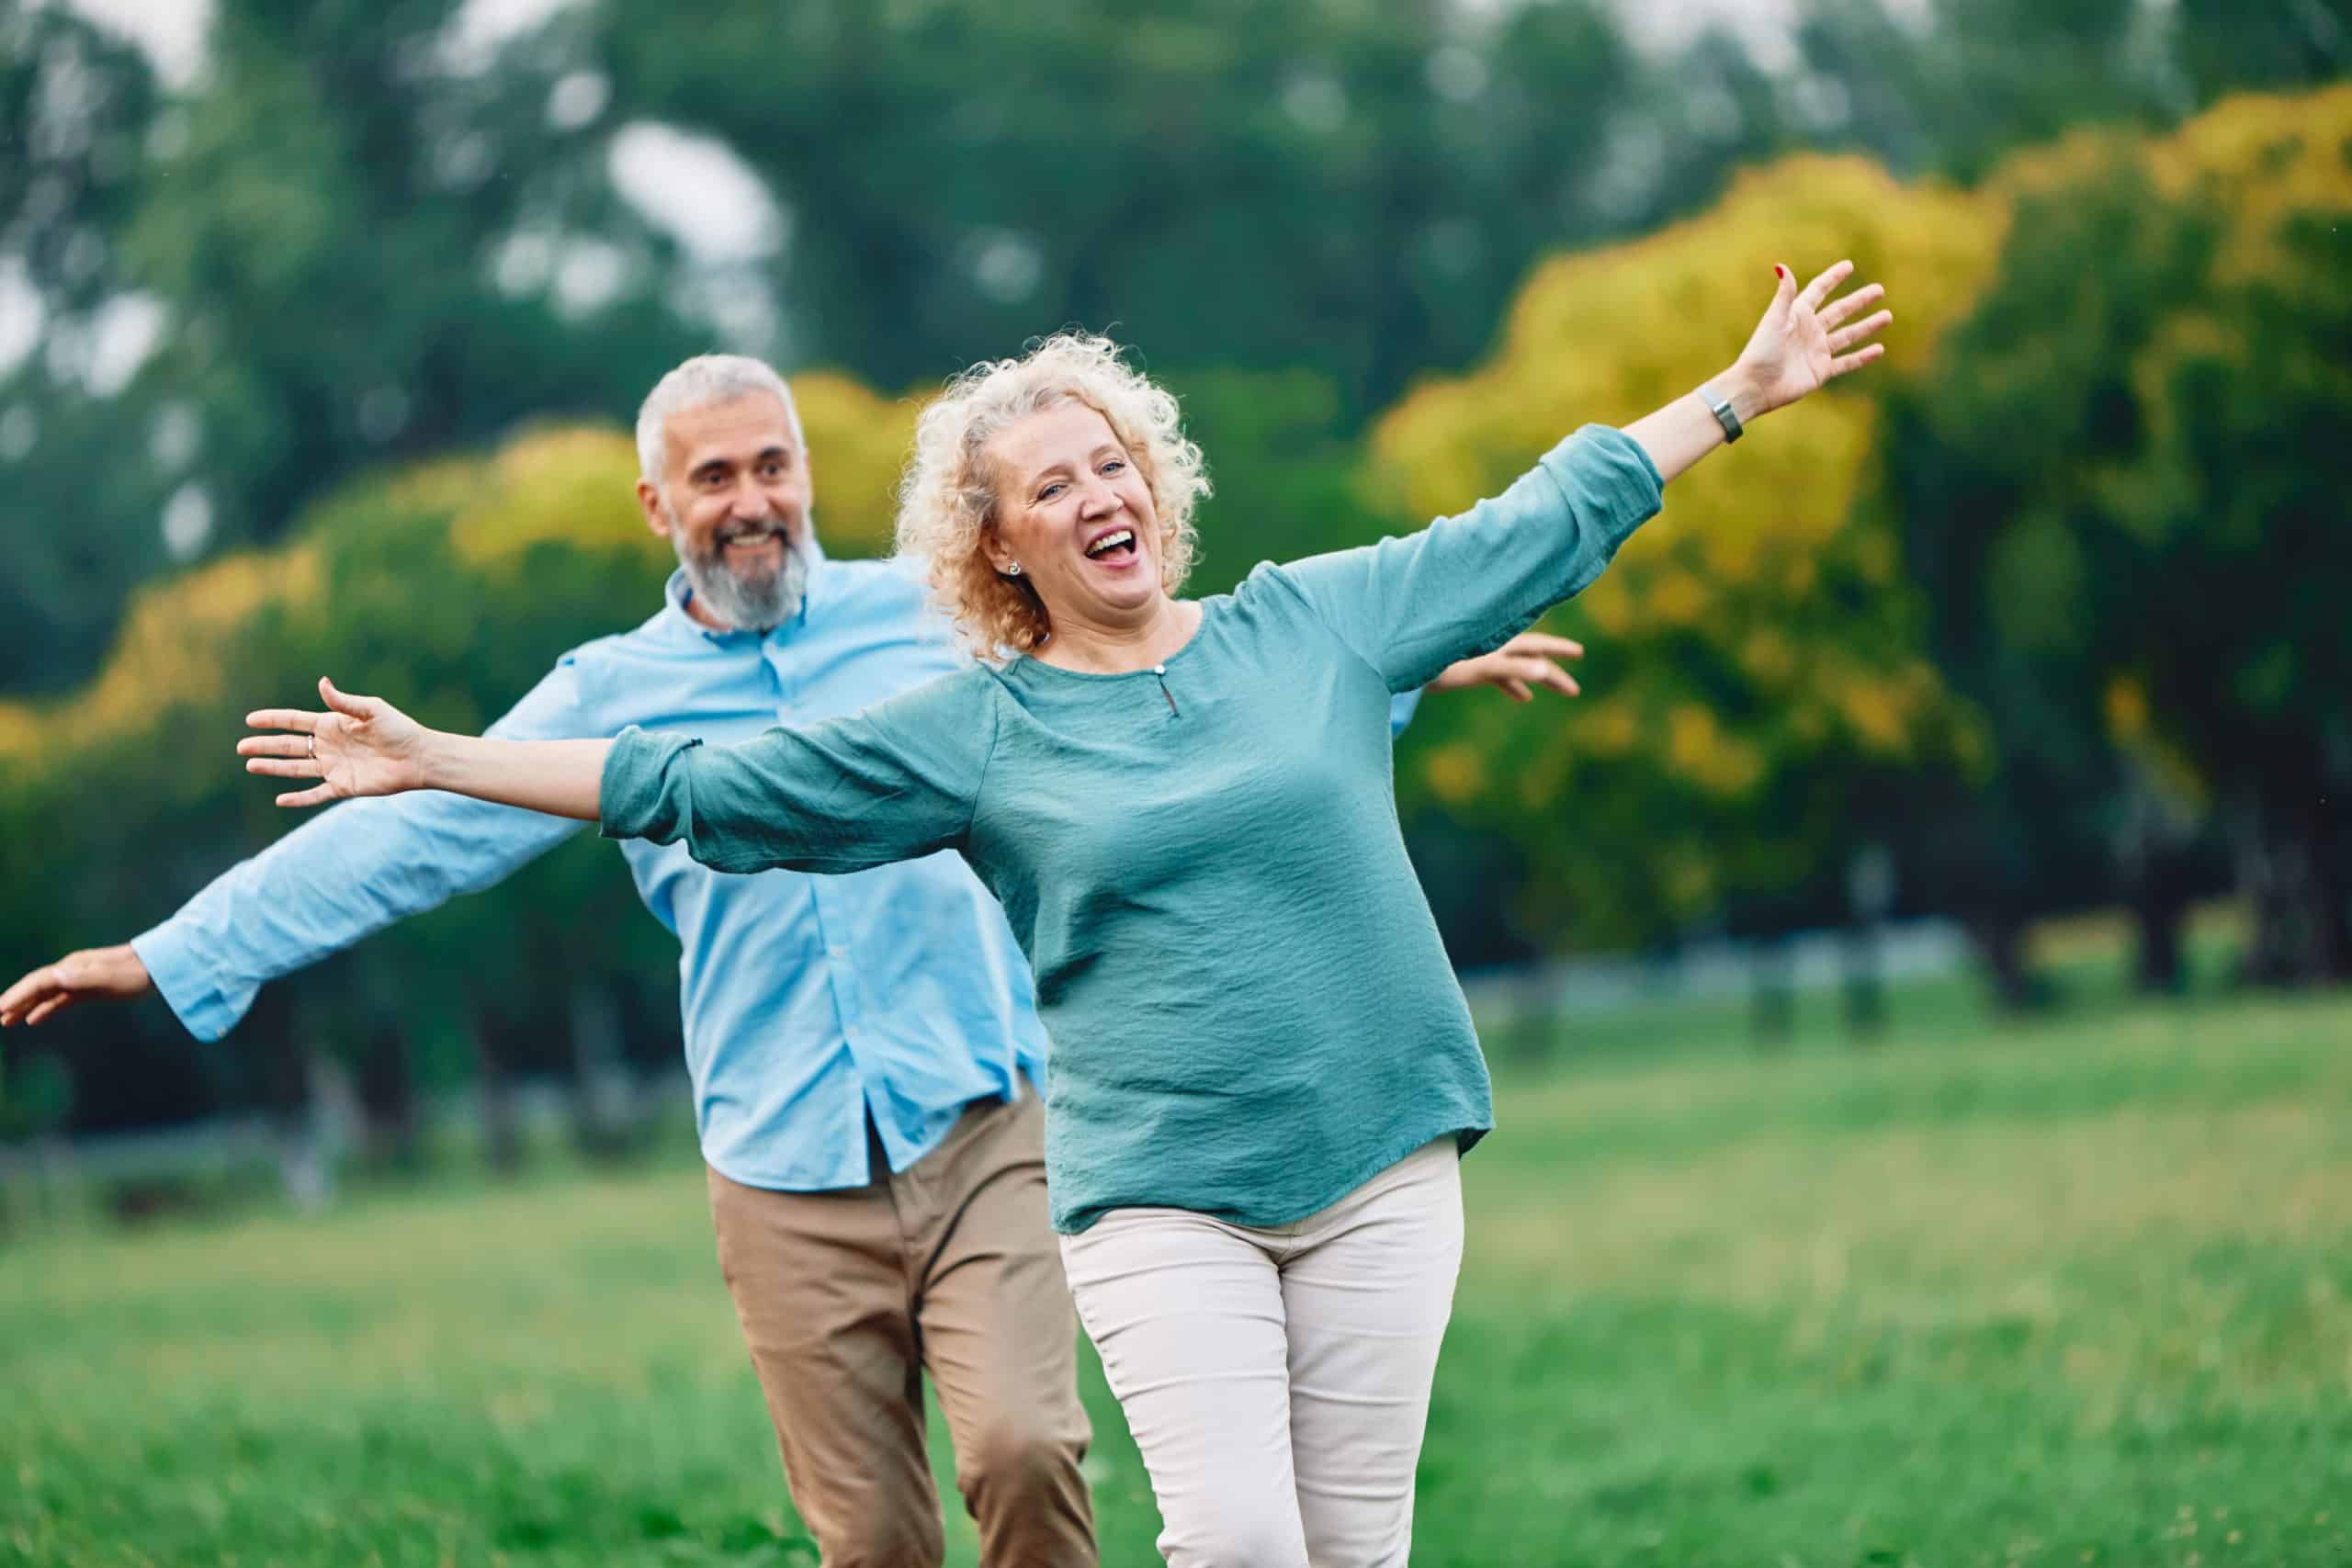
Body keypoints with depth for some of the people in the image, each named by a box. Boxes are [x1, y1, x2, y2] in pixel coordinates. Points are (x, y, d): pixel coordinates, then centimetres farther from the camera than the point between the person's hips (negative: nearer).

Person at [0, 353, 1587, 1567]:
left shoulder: (936, 616, 9)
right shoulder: (608, 696, 10)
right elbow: (406, 835, 9)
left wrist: (1412, 666, 8)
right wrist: (174, 956, 6)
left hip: (983, 1129, -1)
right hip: (787, 1183, 1)